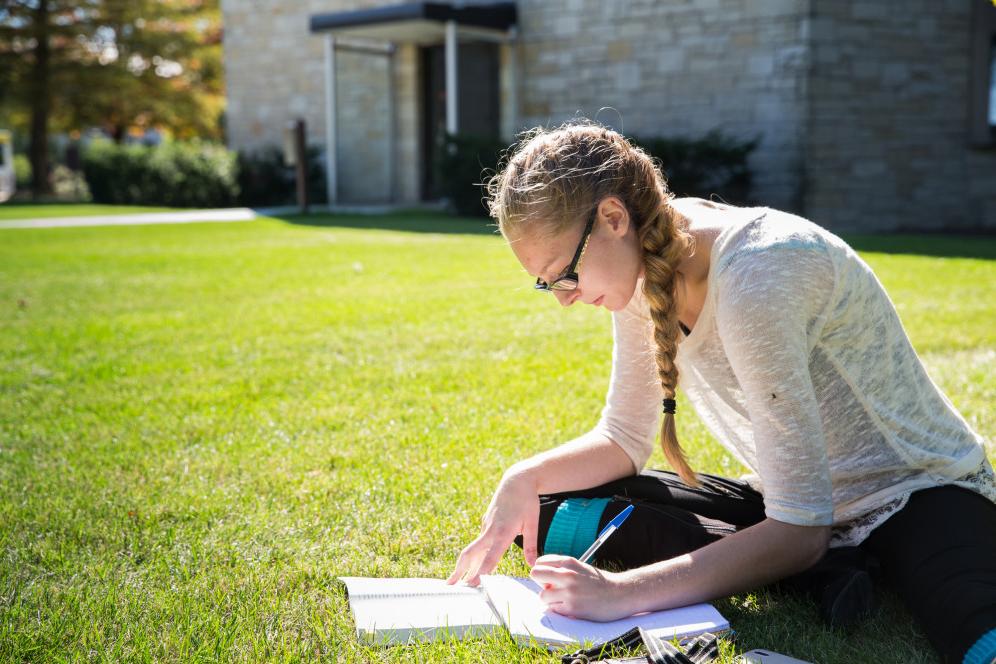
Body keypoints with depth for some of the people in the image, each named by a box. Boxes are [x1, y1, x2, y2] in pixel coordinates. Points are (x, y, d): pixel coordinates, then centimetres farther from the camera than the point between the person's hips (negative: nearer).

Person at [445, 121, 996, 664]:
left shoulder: (754, 276, -28)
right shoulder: (643, 263, -4)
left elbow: (798, 530, -29)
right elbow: (623, 440, 8)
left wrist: (622, 592, -34)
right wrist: (527, 478, -11)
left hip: (919, 496, -10)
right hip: (793, 498, 10)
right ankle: (820, 572, -9)